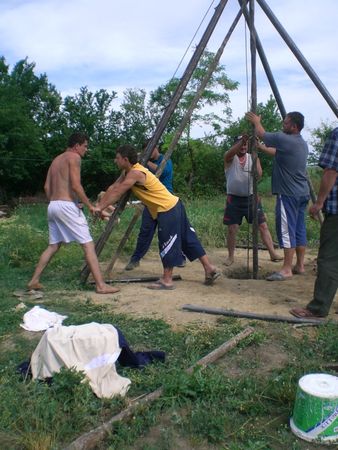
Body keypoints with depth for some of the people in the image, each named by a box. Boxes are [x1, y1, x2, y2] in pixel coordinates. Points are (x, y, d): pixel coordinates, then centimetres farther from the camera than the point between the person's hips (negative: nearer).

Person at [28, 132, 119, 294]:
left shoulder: (56, 160, 21)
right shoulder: (74, 157, -4)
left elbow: (47, 187, 19)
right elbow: (76, 186, -15)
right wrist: (90, 205, -8)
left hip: (53, 206, 9)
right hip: (67, 206, -9)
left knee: (53, 245, 19)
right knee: (88, 245, -8)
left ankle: (34, 281, 21)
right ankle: (101, 285, -9)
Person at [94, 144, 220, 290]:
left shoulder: (135, 173, -18)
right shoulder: (129, 171, 11)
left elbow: (117, 193, -17)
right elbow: (113, 188, 12)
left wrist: (100, 208, -9)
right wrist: (99, 204, 8)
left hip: (168, 210, -10)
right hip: (173, 206, 10)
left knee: (167, 244, -1)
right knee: (188, 239, 13)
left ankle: (167, 280, 10)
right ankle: (209, 268, 19)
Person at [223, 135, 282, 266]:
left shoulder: (253, 157, 5)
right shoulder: (229, 157, -1)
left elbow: (259, 174, -12)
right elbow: (231, 153, -28)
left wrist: (254, 154, -23)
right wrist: (241, 140, -43)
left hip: (251, 197, 2)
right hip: (234, 198, -2)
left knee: (263, 226, -1)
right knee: (232, 229, 1)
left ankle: (273, 254, 5)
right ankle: (230, 256, 16)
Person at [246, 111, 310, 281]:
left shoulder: (284, 139, -13)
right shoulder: (302, 144, 14)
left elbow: (261, 134, 2)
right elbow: (277, 153, 24)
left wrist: (256, 121, 20)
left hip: (288, 194, -9)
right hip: (302, 193, 9)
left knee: (287, 230, -6)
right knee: (299, 230, 11)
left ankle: (287, 269, -3)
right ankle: (299, 266, 18)